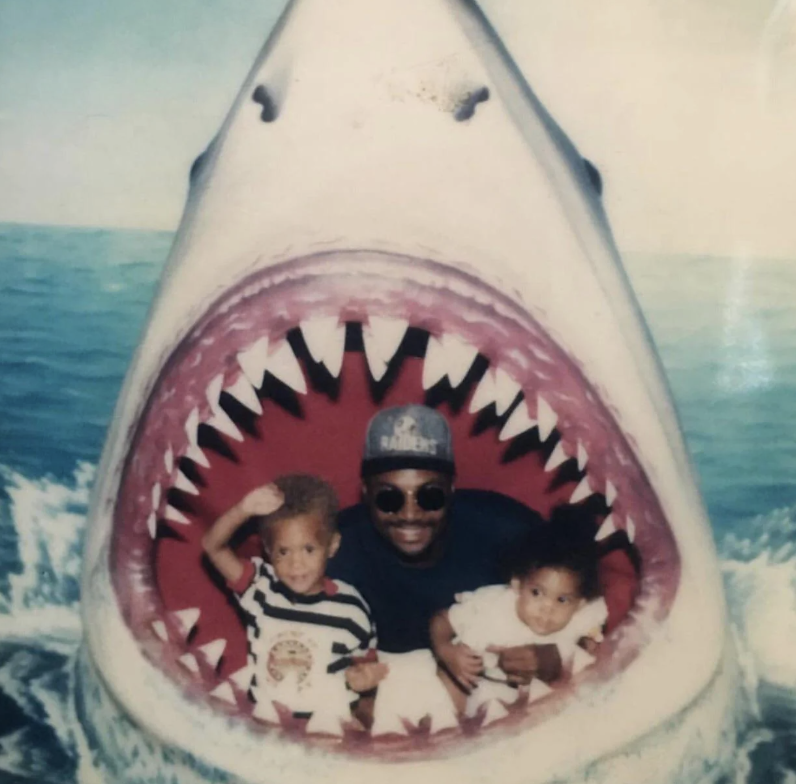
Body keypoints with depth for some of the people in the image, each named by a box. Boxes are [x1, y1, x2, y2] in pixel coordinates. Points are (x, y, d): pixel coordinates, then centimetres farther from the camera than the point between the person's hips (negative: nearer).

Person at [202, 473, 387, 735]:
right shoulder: (260, 587, -3)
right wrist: (243, 510, -26)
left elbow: (365, 659, 6)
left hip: (327, 719, -1)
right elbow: (213, 546, -10)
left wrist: (360, 677, -16)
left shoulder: (350, 606, -8)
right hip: (267, 717, 2)